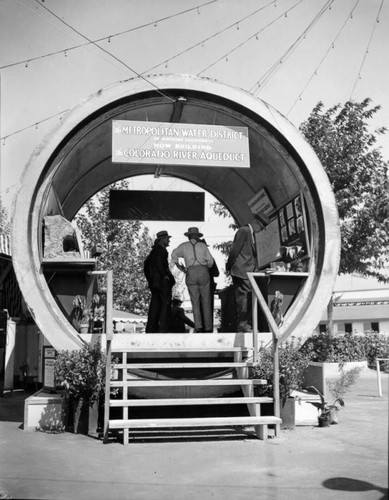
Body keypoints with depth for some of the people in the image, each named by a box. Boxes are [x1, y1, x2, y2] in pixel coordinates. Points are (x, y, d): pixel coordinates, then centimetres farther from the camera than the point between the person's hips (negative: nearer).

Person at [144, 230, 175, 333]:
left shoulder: (153, 250, 21)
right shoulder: (161, 249, -7)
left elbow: (146, 264, 22)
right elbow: (159, 262, -20)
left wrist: (149, 278, 21)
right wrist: (164, 275, -18)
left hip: (153, 281, 9)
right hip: (162, 281, -9)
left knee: (154, 305, 9)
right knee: (165, 304, -8)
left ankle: (151, 329, 8)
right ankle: (163, 329, -12)